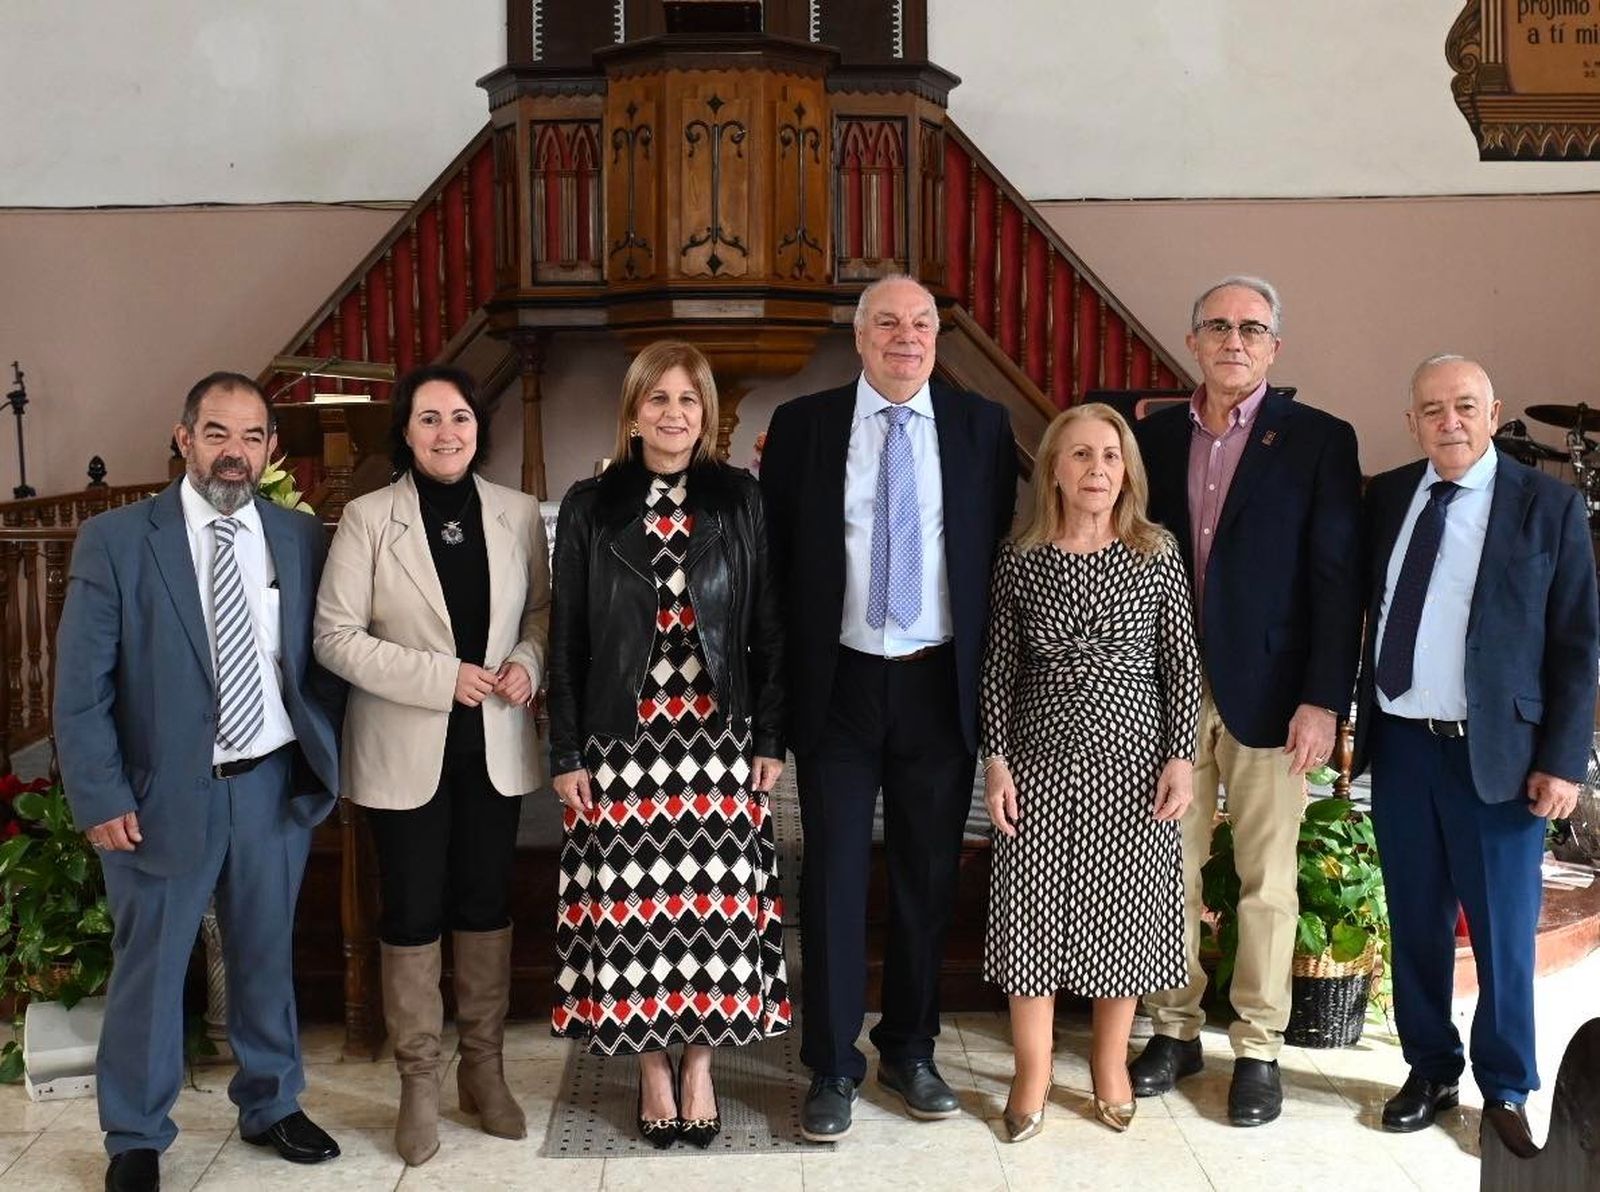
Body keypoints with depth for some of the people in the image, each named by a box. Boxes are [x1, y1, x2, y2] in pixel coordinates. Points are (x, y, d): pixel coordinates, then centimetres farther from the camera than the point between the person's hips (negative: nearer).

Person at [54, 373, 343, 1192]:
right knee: (149, 968, 8)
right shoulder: (114, 540, -5)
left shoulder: (302, 539, 3)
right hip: (164, 790, -2)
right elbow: (81, 686, -7)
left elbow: (323, 661, 7)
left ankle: (269, 1107, 34)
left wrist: (326, 760, -3)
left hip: (277, 783, 3)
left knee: (266, 957, 16)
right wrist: (101, 799, -11)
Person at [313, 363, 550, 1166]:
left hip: (494, 746, 3)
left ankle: (484, 1069, 27)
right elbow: (336, 636, -10)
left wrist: (528, 661, -11)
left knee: (486, 904, 12)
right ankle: (419, 1081, 21)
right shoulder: (367, 519, -7)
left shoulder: (518, 514, 1)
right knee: (412, 913, 5)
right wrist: (442, 676, -19)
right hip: (405, 749, -2)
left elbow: (542, 608, 11)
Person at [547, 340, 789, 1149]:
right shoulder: (590, 506, 3)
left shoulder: (739, 500, 4)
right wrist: (565, 753, -1)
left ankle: (698, 1064, 19)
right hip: (623, 740, 0)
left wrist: (771, 739, 1)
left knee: (714, 902, 3)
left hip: (719, 739, 0)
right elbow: (566, 639, 4)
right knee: (633, 905, 3)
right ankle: (652, 1068, 18)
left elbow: (767, 628, 5)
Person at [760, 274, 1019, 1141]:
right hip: (838, 685, -1)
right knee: (833, 877, 4)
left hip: (941, 687, 1)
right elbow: (772, 556, 2)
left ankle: (910, 1052, 28)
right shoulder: (802, 425, 1)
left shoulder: (982, 426, 4)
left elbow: (1003, 550, 6)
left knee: (928, 877, 11)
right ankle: (832, 1068, 17)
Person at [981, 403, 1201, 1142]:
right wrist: (995, 760, -4)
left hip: (1132, 760, 0)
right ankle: (1032, 1075, 19)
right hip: (1040, 762, 0)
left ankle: (1111, 1065, 27)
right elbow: (998, 667, 1)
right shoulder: (1021, 557, -1)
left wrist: (1181, 758, -5)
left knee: (1121, 912, 9)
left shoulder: (1157, 554, -2)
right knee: (1033, 911, 4)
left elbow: (1182, 664, 0)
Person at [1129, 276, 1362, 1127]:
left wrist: (1324, 700, -12)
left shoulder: (1320, 440, -3)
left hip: (1267, 695, -3)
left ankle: (1258, 1048, 20)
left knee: (1266, 880, 6)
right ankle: (1175, 1030, 25)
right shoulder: (1154, 436, 7)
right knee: (1171, 869, 10)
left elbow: (1336, 580, -6)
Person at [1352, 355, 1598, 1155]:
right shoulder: (1384, 498, 5)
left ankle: (1506, 1091, 24)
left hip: (1497, 752, -3)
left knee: (1503, 932, 6)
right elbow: (1354, 603, 7)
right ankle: (1430, 1071, 29)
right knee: (1415, 923, 13)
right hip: (1399, 743, 3)